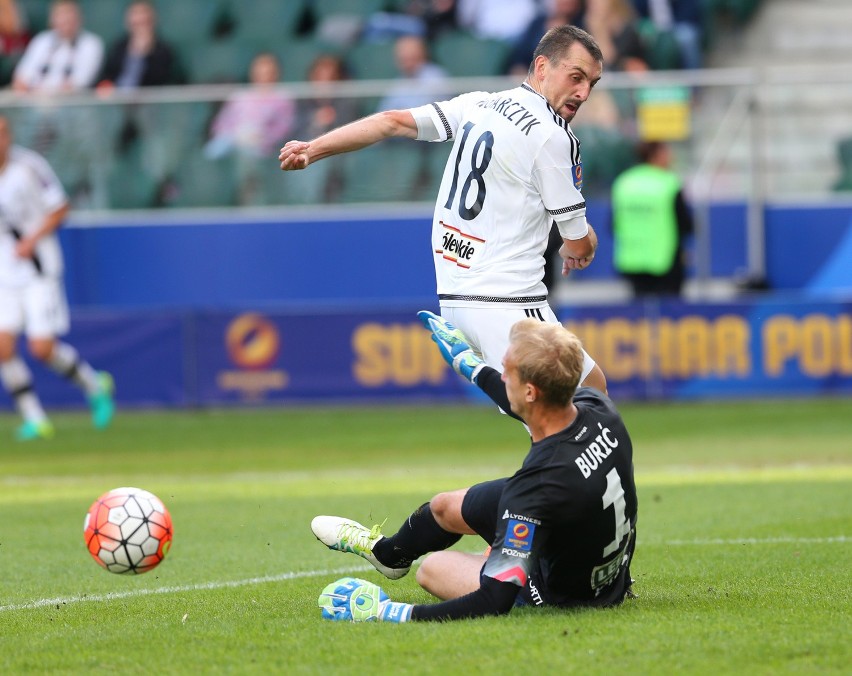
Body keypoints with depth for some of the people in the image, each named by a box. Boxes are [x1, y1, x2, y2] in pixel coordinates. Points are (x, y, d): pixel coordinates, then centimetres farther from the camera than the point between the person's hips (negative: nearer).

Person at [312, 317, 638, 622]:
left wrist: (394, 614, -30)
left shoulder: (536, 483, -41)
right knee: (445, 505, 22)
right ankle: (386, 552, 55)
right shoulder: (596, 406, -20)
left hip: (561, 595, -7)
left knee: (431, 568, 16)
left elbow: (495, 602, -38)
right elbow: (538, 409, 8)